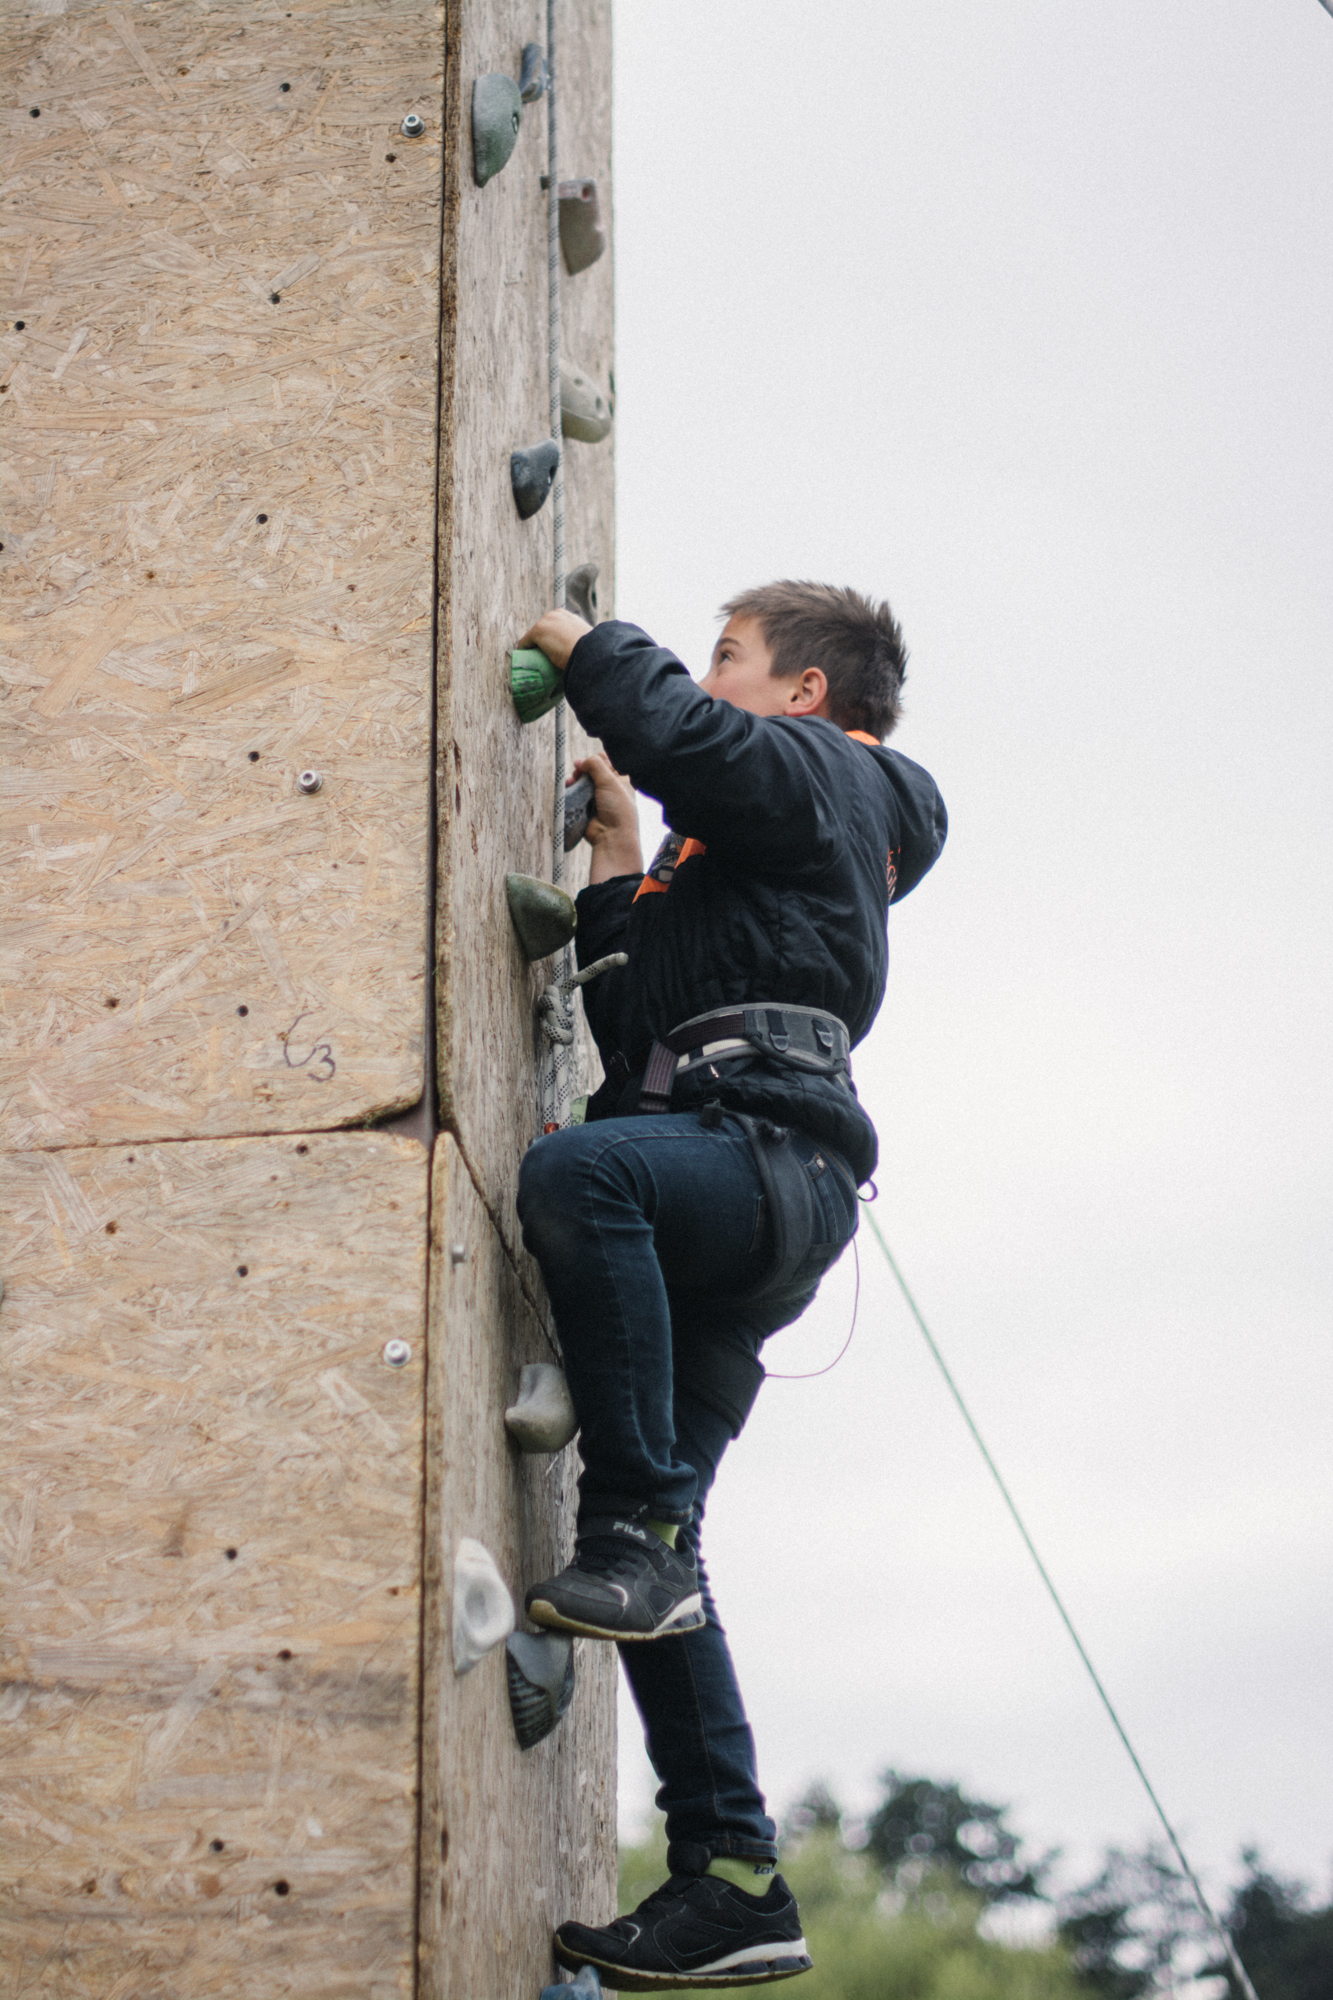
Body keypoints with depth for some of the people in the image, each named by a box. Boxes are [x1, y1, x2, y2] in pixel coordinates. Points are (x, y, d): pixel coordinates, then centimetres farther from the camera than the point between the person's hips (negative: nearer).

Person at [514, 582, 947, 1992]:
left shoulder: (821, 770, 10)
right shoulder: (738, 850, 36)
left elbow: (681, 738, -12)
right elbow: (636, 1022, 33)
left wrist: (586, 646, 5)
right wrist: (619, 869, 30)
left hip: (773, 1155, -9)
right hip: (725, 1222, 9)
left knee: (571, 1171, -38)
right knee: (658, 1565, 2)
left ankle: (638, 1526, -31)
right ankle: (732, 1885, 1)